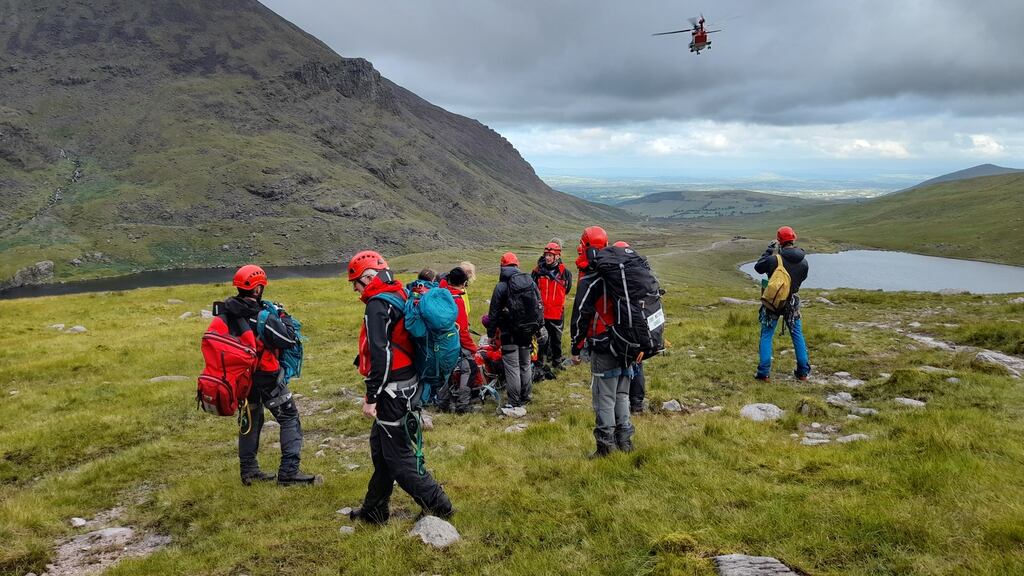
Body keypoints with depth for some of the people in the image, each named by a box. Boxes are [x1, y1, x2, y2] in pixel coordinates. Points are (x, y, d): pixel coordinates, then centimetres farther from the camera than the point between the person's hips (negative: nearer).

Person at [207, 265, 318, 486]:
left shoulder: (224, 313, -5)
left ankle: (248, 470, 29)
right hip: (266, 378, -7)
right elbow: (289, 339, -20)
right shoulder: (263, 318, -24)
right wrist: (285, 318, -2)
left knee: (250, 420, 21)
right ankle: (288, 472, 0)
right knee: (290, 419, 4)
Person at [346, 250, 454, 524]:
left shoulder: (378, 305, -17)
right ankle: (374, 510, 29)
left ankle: (439, 506, 7)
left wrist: (371, 397, -21)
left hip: (392, 390, -10)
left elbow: (380, 355, -24)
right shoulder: (399, 295, 12)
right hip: (408, 384, 10)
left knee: (398, 456, 0)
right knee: (381, 446, 18)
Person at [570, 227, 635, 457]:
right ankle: (625, 440, 22)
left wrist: (576, 349, -5)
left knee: (604, 397, -1)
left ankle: (606, 445, 2)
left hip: (603, 347, -7)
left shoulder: (589, 280, -12)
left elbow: (580, 316, -13)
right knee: (621, 394, 16)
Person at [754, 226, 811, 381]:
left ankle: (764, 373, 1)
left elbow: (758, 267, -4)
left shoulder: (774, 259, -21)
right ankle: (803, 371, 20)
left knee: (766, 335, 5)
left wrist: (769, 250, 1)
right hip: (792, 303, 3)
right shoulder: (803, 262, -7)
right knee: (797, 335, 15)